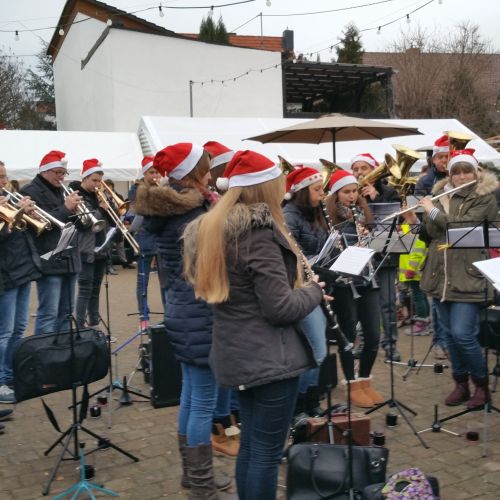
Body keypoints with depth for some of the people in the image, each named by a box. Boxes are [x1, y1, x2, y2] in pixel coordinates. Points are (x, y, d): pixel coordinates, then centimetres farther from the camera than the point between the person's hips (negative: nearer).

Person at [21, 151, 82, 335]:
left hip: (69, 258, 8)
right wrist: (65, 208, -17)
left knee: (66, 312, 13)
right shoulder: (30, 192, -6)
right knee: (48, 314, -9)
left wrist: (76, 212, 0)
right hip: (49, 261, -8)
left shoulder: (60, 190, 18)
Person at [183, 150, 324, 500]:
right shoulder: (258, 231, -20)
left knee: (250, 444, 20)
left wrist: (295, 272, 12)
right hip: (269, 357, -9)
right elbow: (281, 307, -22)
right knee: (267, 452, 2)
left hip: (238, 354, 9)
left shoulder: (211, 228, 7)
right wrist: (314, 290, -3)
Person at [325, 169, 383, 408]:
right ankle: (353, 386, 18)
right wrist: (354, 247, -25)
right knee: (348, 336, 5)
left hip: (367, 281, 5)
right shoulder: (329, 217, -7)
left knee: (373, 336, 7)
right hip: (344, 284, -5)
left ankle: (366, 381, 24)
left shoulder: (363, 212, 10)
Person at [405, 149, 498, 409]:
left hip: (467, 275, -6)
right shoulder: (440, 195, 13)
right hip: (440, 274, 6)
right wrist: (415, 221, -2)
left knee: (462, 334, -11)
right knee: (449, 334, 11)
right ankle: (460, 383, 25)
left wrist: (434, 212, -13)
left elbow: (463, 227, -17)